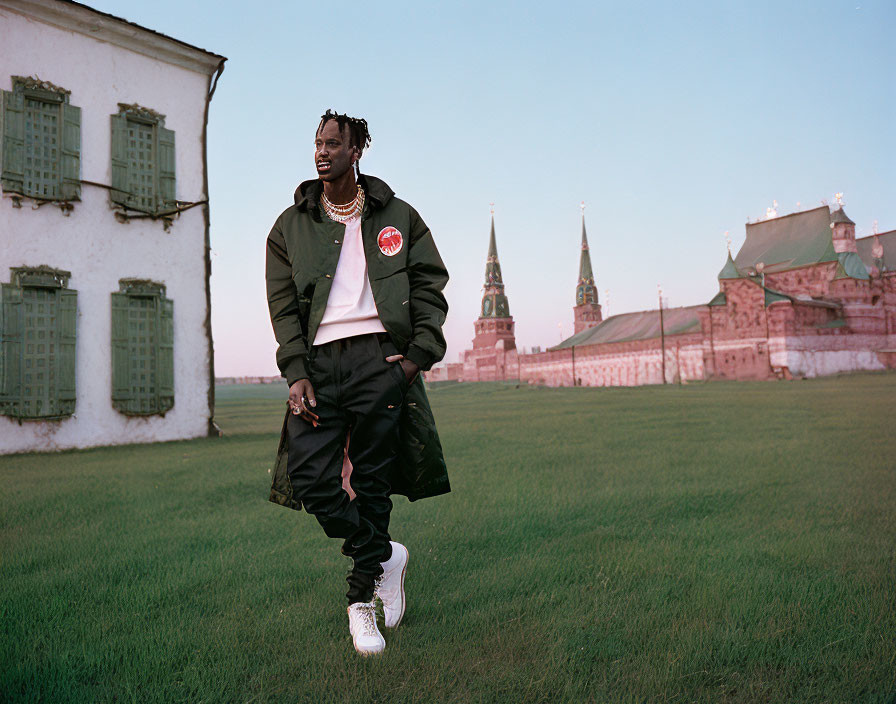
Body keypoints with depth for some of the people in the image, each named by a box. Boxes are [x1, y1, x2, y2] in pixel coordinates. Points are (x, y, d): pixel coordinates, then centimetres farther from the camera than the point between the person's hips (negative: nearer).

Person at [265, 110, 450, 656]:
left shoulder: (397, 216, 13)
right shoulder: (291, 225, 16)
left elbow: (430, 288, 10)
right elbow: (283, 305, 8)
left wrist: (419, 355, -5)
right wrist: (297, 373, -6)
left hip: (381, 357, -1)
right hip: (320, 361, 2)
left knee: (373, 482, 1)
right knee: (311, 479, -10)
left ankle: (362, 600, 16)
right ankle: (385, 557, 15)